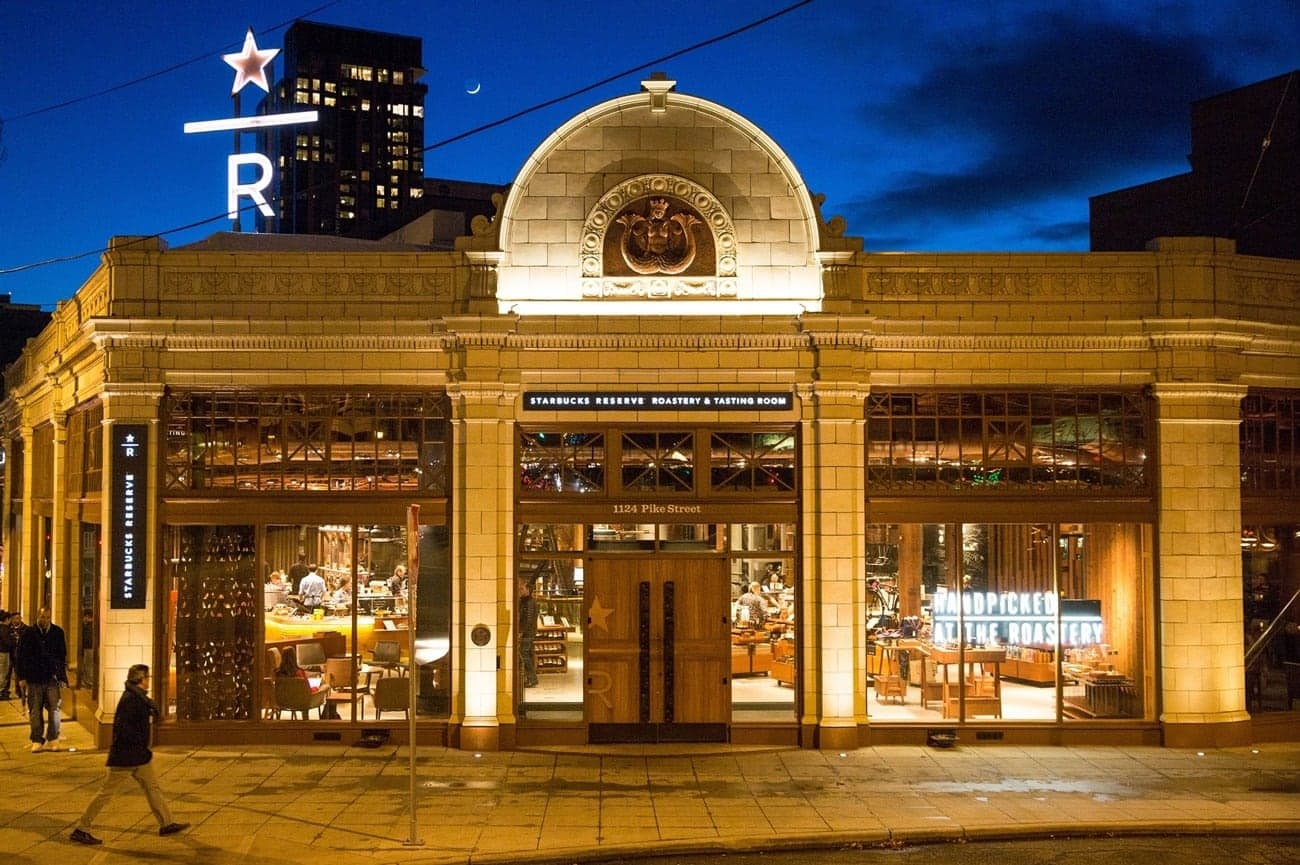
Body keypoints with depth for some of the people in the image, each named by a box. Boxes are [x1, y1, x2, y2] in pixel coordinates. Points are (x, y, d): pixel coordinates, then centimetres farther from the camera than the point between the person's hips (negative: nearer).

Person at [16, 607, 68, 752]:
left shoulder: (58, 633, 4)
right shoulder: (28, 634, 1)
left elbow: (62, 656, 9)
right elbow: (21, 656, 4)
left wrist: (61, 676, 3)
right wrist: (22, 676, 0)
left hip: (52, 678, 0)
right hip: (34, 679, 0)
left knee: (54, 709, -2)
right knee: (35, 711, 3)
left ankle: (53, 740, 8)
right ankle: (37, 741, 10)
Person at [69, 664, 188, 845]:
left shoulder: (138, 697, 10)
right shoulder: (130, 699, -21)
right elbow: (122, 727, -27)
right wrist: (141, 742, -21)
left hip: (139, 756, 10)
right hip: (125, 756, -10)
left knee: (153, 787, 14)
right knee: (107, 792, -3)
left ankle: (166, 824, 21)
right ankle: (81, 829, 5)